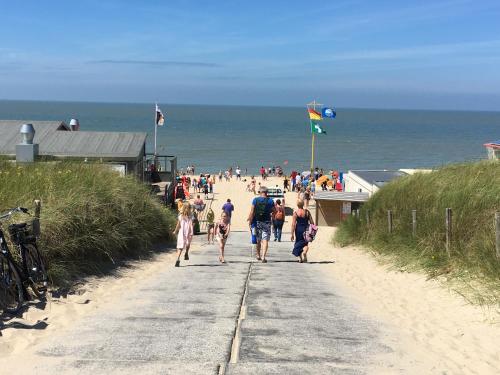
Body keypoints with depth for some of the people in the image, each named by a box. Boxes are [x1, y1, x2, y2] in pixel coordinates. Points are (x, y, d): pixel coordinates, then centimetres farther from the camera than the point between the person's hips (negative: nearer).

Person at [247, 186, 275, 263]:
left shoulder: (255, 200, -3)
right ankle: (263, 257, -12)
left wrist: (250, 219, 4)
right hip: (266, 222, -2)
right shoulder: (270, 201, -4)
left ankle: (258, 256, 27)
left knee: (258, 239, 16)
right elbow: (274, 212, 1)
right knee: (265, 240, -2)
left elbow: (252, 211, -5)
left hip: (257, 222, 2)